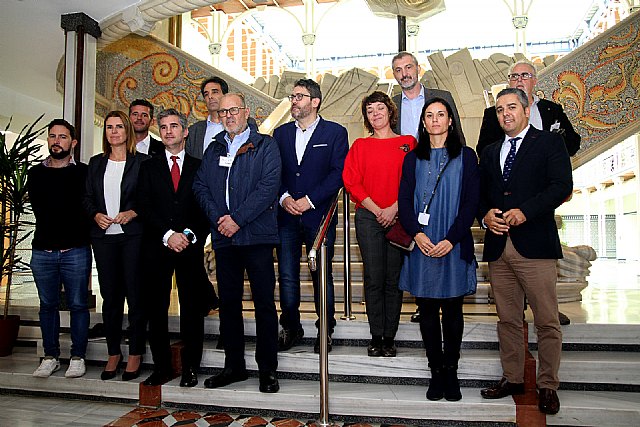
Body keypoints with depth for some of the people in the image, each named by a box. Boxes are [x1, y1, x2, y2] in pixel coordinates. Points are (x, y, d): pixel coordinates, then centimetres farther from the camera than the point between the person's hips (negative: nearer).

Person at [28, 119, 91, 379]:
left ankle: (78, 357, 13)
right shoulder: (36, 174, 12)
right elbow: (39, 210, 7)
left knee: (78, 305, 2)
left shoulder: (83, 172, 2)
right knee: (48, 305, 11)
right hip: (42, 250, 4)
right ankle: (50, 357, 22)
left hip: (75, 251, -3)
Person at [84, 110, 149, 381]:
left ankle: (135, 354, 11)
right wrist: (96, 215, -4)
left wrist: (132, 213, -16)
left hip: (133, 235, -4)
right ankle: (113, 353, 19)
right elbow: (87, 198, 14)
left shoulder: (142, 162, 1)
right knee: (110, 296, 8)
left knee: (135, 295, 0)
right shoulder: (96, 163, 13)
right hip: (104, 237, 4)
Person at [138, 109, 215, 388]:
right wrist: (167, 235, -11)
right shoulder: (149, 167, 13)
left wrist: (190, 235, -11)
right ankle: (162, 367, 15)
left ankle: (190, 368, 12)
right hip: (156, 247, 1)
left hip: (191, 247, -1)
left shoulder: (199, 167, 11)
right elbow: (144, 207, 2)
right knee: (156, 310, 4)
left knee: (192, 309, 2)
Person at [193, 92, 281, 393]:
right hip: (223, 236, 5)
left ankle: (267, 369, 9)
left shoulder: (265, 146, 3)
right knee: (228, 302, 10)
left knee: (264, 303, -1)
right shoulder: (214, 149, 18)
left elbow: (268, 186, -9)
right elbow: (200, 186, 10)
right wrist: (217, 218, -6)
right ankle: (234, 366, 22)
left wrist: (237, 219, -14)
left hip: (257, 235, -5)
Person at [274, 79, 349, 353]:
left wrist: (309, 200, -13)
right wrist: (284, 197, -8)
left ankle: (325, 330, 18)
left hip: (318, 215, -3)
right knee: (287, 276, 6)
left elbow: (339, 173, -6)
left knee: (322, 276, 4)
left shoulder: (335, 132, 2)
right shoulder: (281, 133, 13)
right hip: (286, 215, 3)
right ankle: (290, 328, 21)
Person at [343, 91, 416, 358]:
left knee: (394, 280, 2)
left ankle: (390, 337, 12)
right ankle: (376, 337, 11)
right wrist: (377, 210, -7)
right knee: (373, 279, 1)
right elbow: (352, 182, 2)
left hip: (399, 217, 0)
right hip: (368, 217, 0)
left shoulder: (408, 143, 9)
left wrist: (394, 209, -10)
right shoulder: (360, 145, 10)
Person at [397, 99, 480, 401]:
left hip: (454, 247, -1)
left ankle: (451, 372, 20)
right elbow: (404, 202, 5)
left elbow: (471, 202, -2)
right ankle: (436, 372, 17)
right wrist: (417, 234, -12)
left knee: (452, 310, 5)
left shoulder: (465, 156, 5)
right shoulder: (413, 159, 11)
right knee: (427, 310, 5)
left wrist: (451, 239, -12)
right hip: (421, 247, 2)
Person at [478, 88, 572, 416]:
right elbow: (479, 193, 19)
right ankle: (512, 378, 24)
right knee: (507, 320, 11)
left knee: (547, 322, 0)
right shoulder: (489, 152, 20)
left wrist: (525, 211, -18)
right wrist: (485, 215, -2)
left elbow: (562, 186, -7)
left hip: (535, 244, -4)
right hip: (498, 245, 5)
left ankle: (548, 386, 14)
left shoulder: (549, 143, 4)